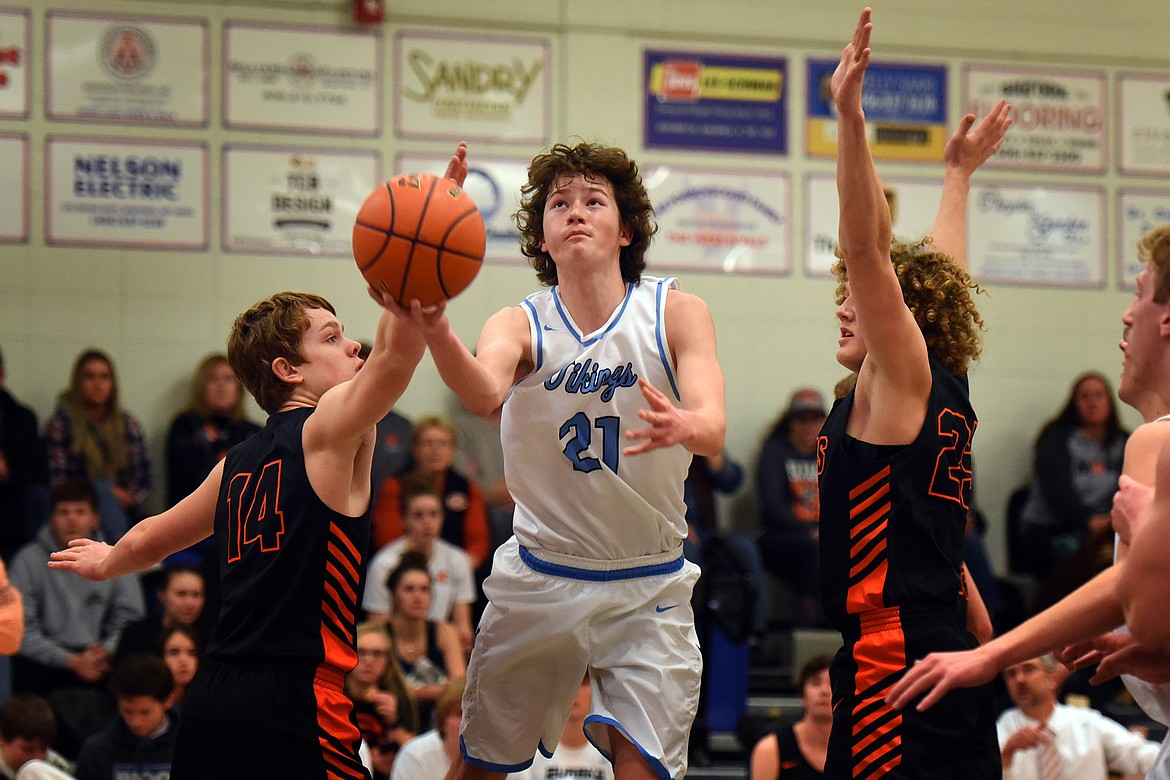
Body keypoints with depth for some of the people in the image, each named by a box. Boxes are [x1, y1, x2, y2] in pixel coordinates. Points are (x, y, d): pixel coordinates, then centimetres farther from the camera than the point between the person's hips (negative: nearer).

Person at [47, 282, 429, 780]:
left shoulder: (238, 463, 19)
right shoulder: (329, 426, -3)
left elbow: (148, 541, 33)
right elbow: (396, 353, -23)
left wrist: (106, 562, 52)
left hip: (209, 700, 9)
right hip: (291, 703, -8)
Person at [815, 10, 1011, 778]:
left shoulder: (902, 378, -4)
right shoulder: (946, 394, 17)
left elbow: (869, 249, -15)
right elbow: (941, 275, 32)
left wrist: (851, 118, -21)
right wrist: (960, 174, 46)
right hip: (951, 654, 9)